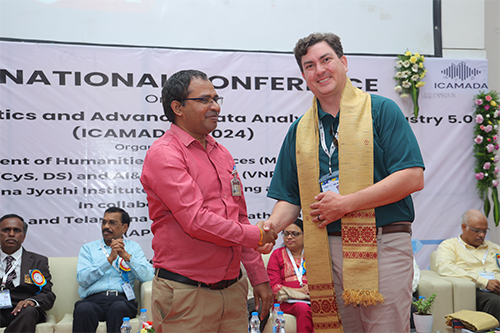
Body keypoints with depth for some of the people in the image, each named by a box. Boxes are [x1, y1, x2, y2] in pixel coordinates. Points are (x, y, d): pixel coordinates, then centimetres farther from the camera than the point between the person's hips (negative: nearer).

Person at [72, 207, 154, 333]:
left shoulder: (133, 247, 20)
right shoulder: (88, 248, 20)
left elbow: (149, 277, 4)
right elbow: (82, 279, 2)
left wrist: (126, 256, -4)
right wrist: (110, 259, -4)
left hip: (122, 299, 0)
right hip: (94, 298, 0)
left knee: (118, 308, -36)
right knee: (82, 309, -35)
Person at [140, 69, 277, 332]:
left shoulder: (221, 153, 14)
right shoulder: (163, 154, -11)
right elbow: (196, 221, -19)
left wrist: (258, 277, 15)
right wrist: (256, 235, -7)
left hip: (233, 290, 7)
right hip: (186, 295, -6)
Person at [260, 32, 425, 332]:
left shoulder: (381, 111, 0)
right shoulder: (299, 130, 14)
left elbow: (413, 178, -10)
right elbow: (291, 198, 15)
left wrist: (345, 203, -13)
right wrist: (272, 225, -7)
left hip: (383, 246, -3)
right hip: (325, 252, 4)